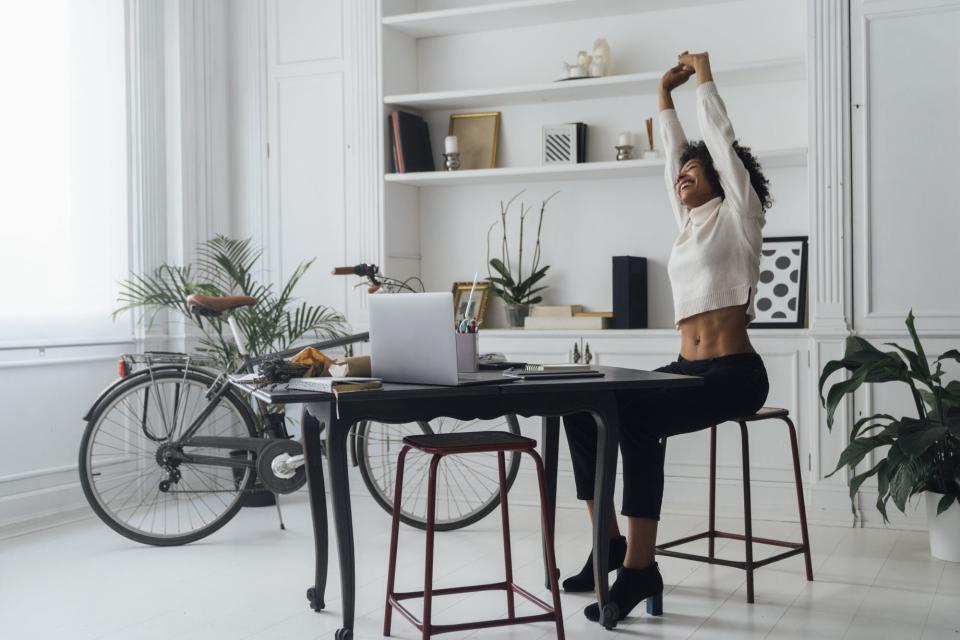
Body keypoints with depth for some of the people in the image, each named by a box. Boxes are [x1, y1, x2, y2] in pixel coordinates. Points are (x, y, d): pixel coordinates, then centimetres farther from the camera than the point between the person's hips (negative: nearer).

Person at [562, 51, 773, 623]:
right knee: (584, 410, -11)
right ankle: (611, 541, -7)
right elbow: (672, 153, 24)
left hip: (734, 373, -8)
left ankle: (640, 567, -28)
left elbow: (721, 141, -3)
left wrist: (704, 77, 5)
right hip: (686, 368, 8)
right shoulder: (690, 221, 20)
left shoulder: (737, 215, 1)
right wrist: (665, 93, 26)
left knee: (637, 419, -32)